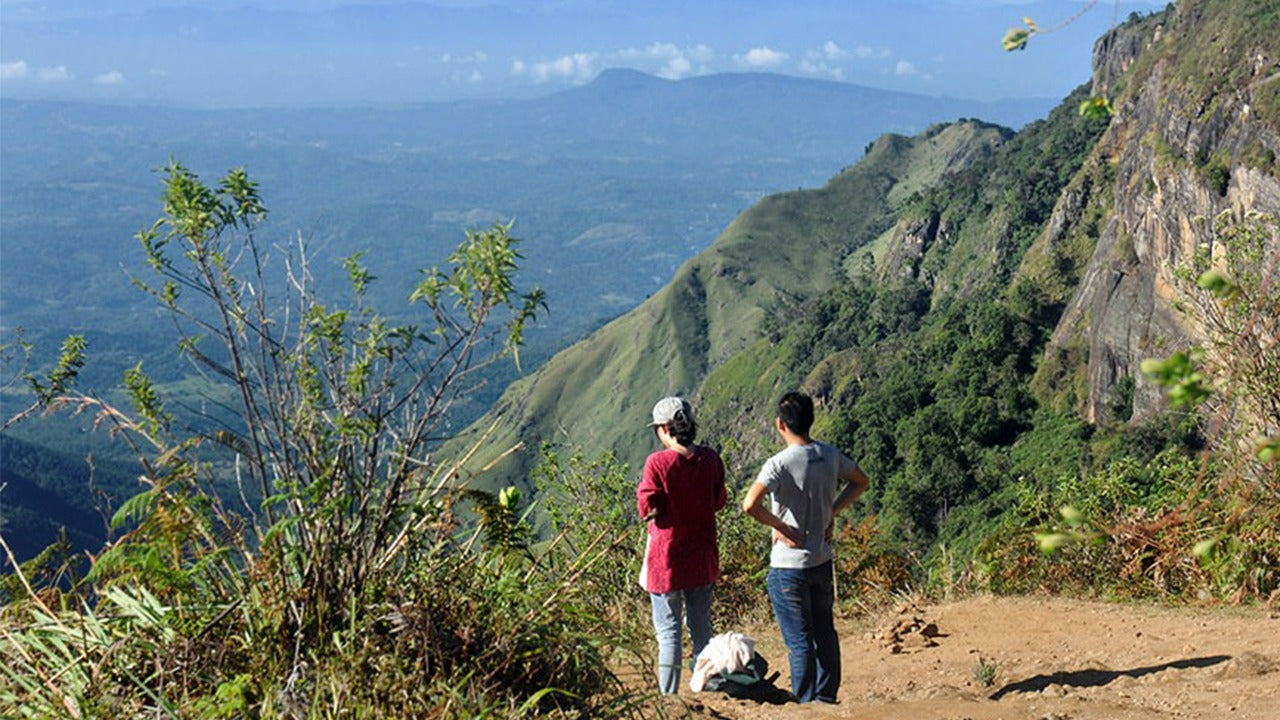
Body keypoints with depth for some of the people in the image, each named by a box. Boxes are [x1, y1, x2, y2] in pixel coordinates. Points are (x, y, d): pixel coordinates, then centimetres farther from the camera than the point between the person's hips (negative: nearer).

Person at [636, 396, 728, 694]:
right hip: (703, 558, 4)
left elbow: (647, 509, -13)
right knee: (702, 628, 16)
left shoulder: (658, 462, -16)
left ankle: (668, 695, 6)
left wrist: (642, 488, 4)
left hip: (666, 560, -4)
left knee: (668, 631, 4)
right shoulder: (710, 459, -3)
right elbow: (719, 501, 9)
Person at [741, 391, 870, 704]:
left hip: (788, 566, -6)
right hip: (822, 560, 6)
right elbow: (861, 482, 17)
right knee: (825, 632, 18)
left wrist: (779, 526, -15)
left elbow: (750, 504, -31)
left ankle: (805, 705, 10)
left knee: (799, 641, 3)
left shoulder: (780, 464, -19)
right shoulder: (831, 456, 0)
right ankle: (827, 697, 30)